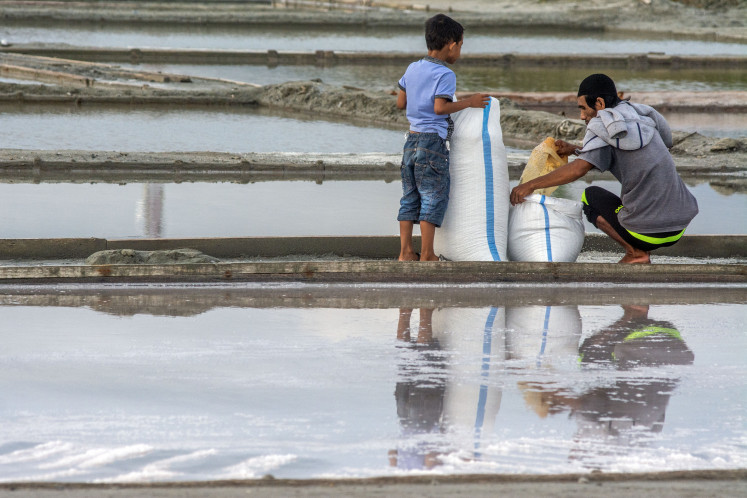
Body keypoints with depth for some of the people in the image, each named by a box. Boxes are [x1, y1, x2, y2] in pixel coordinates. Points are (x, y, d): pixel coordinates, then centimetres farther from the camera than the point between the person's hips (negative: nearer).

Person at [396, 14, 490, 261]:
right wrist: (469, 103, -12)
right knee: (434, 197, -1)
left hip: (412, 139, 7)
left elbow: (400, 103, 15)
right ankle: (427, 254, 0)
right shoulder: (445, 74, -11)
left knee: (410, 197, 11)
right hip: (433, 141, -7)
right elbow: (440, 107, -21)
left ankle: (405, 251, 12)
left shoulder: (412, 69, 11)